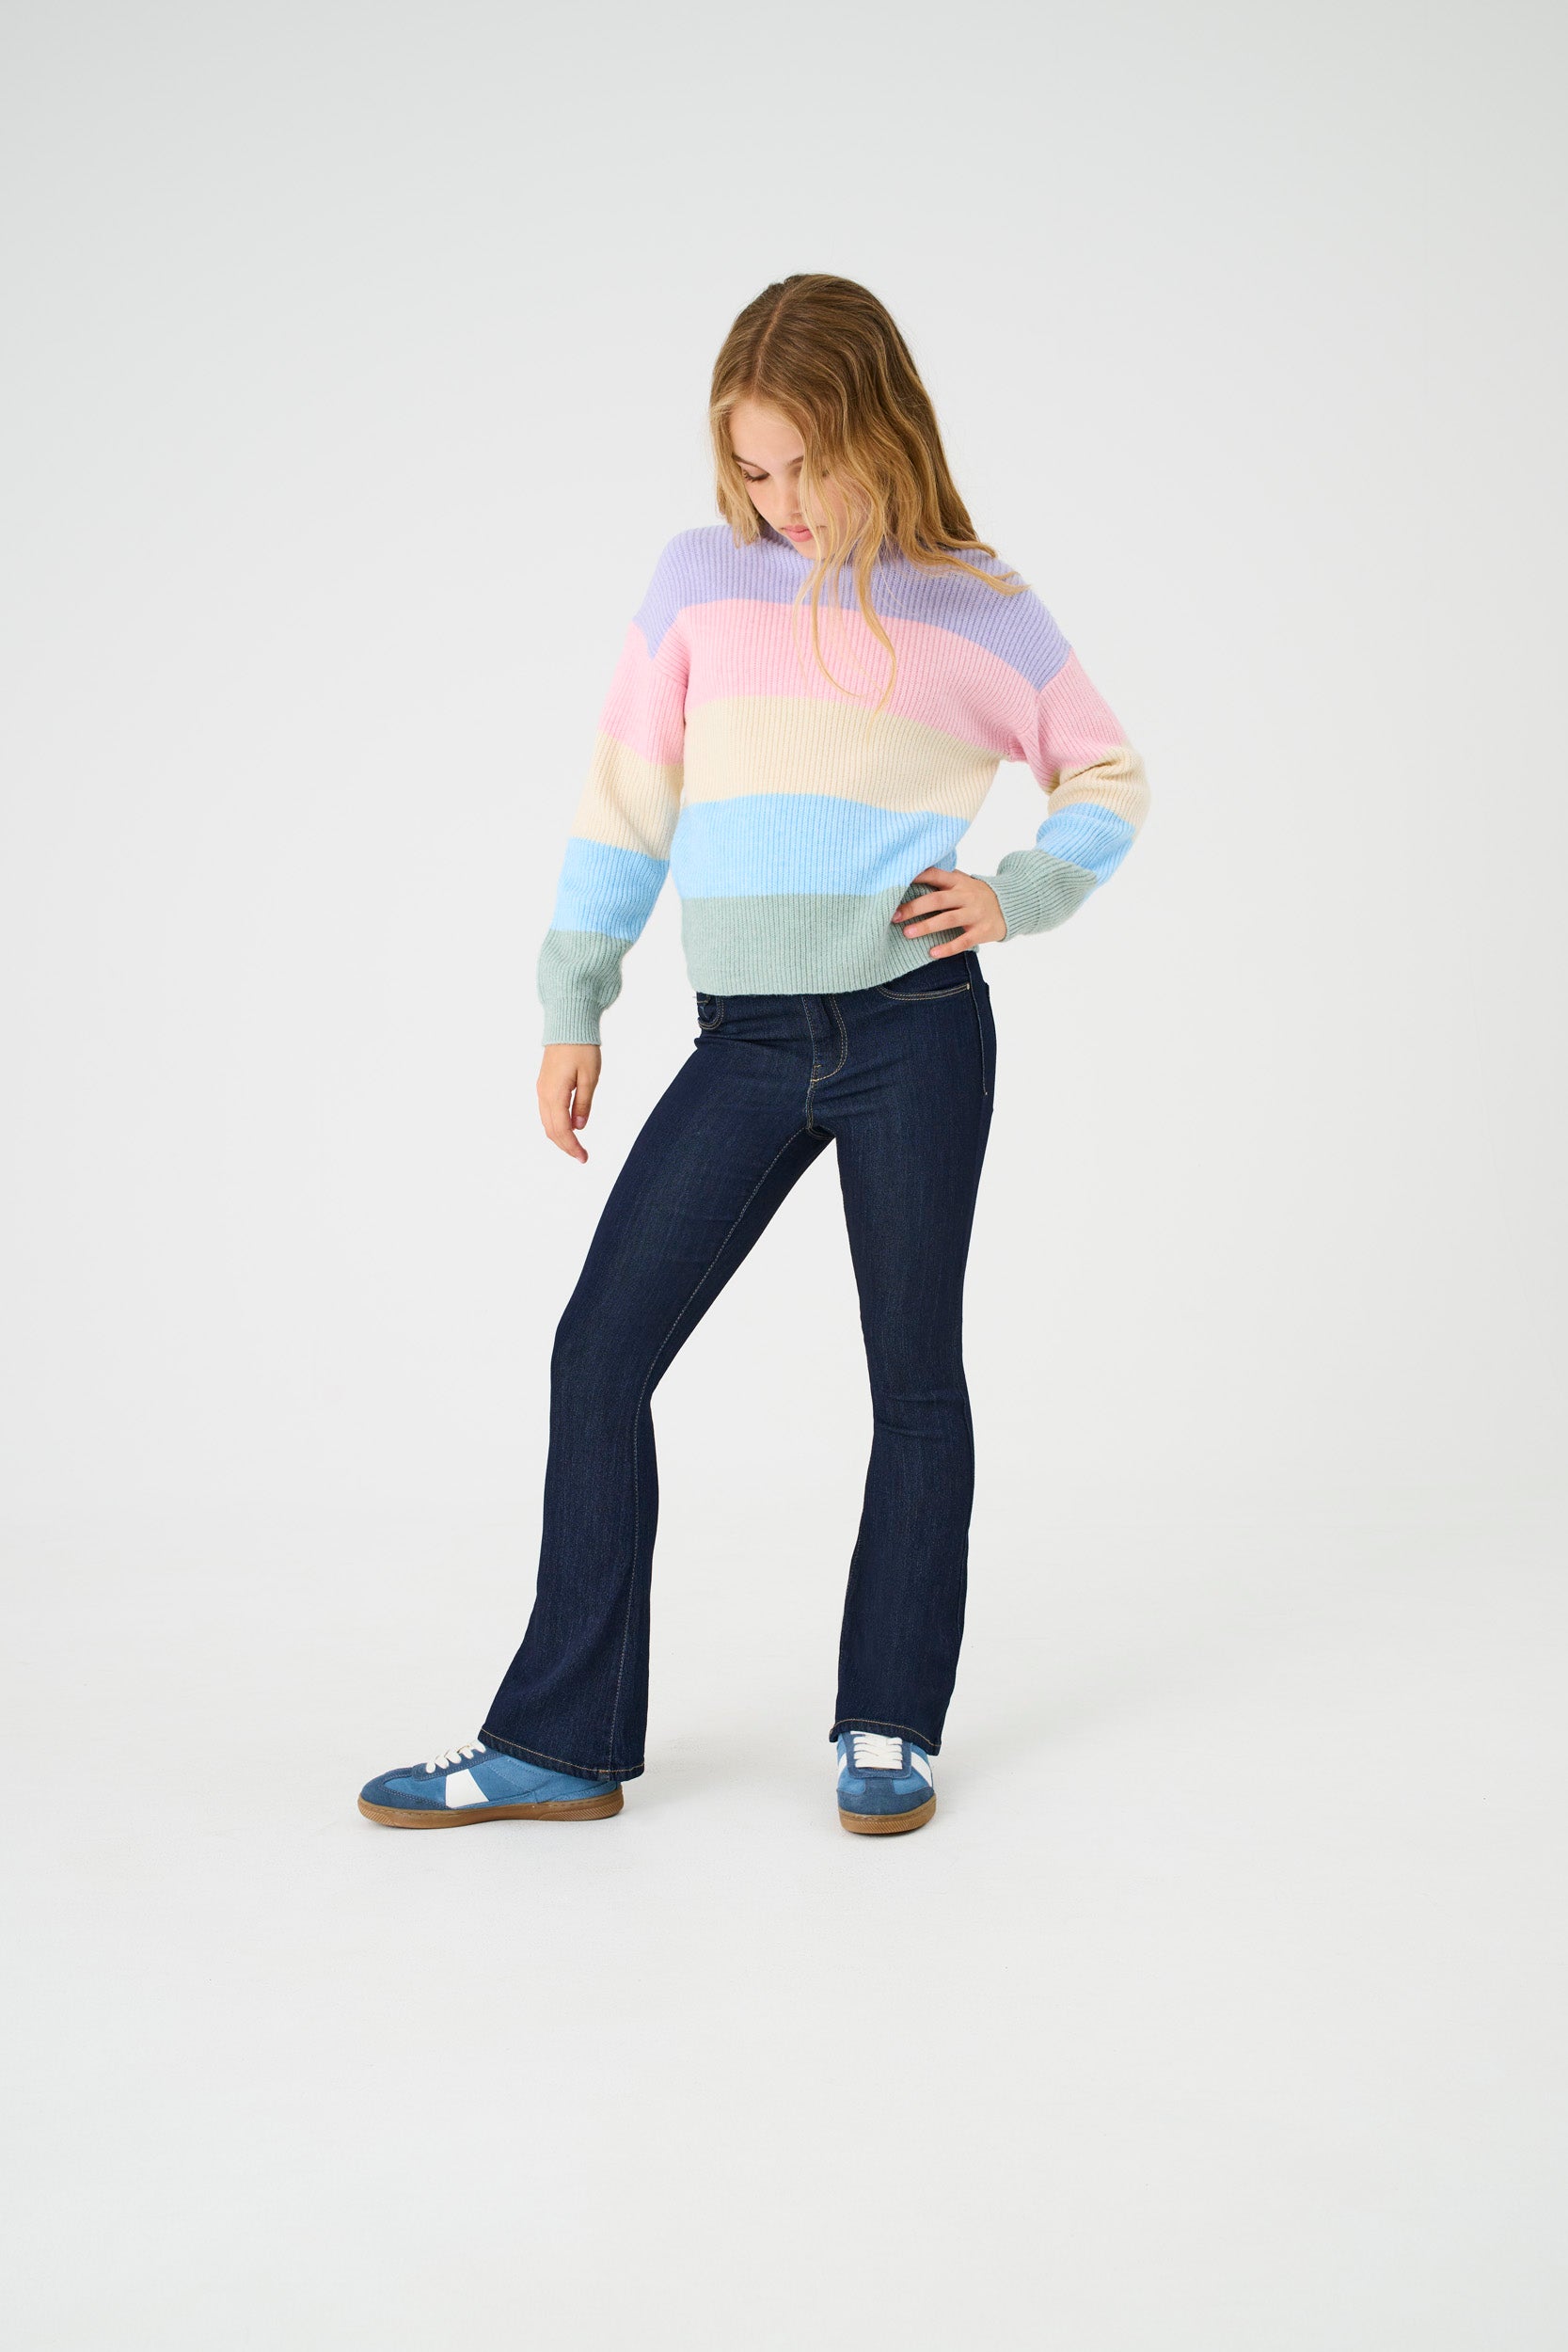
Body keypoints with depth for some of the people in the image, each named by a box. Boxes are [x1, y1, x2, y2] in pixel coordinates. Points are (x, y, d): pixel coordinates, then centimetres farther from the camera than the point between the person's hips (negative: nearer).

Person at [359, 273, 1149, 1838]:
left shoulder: (982, 612, 2)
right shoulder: (702, 579, 6)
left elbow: (1110, 782, 13)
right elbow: (627, 797, 8)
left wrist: (1014, 897, -4)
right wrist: (571, 1014, 7)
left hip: (916, 1025, -2)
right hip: (746, 1038, 2)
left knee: (914, 1375, 5)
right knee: (599, 1351, -1)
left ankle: (888, 1729, 20)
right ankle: (557, 1742, 9)